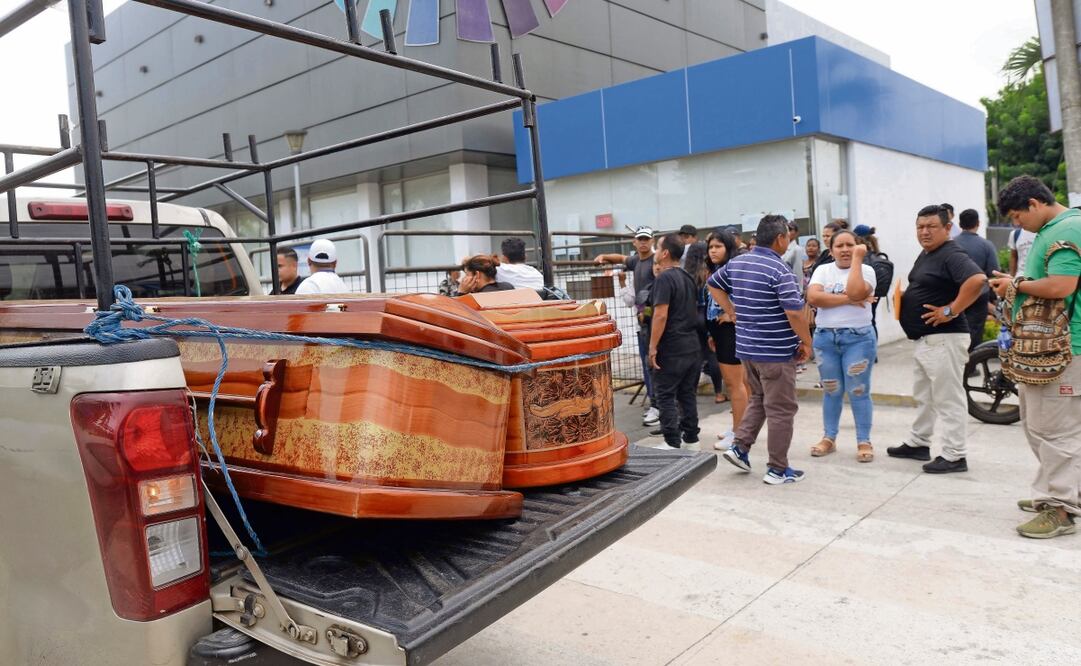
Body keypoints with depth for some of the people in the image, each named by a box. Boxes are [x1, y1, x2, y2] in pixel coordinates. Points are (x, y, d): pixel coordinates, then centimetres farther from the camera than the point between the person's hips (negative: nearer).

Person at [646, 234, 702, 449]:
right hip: (691, 346, 8)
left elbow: (661, 315, -21)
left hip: (671, 349, -8)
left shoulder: (664, 279, -14)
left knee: (665, 395, -1)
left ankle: (672, 442, 0)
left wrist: (653, 347, -17)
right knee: (687, 393, 14)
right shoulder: (687, 278, 12)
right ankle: (691, 437, 19)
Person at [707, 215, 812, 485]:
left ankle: (739, 446, 18)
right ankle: (778, 469, 12)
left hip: (746, 346, 7)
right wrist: (806, 342, -9)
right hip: (776, 351, -7)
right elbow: (794, 312, -23)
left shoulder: (736, 263, 5)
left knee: (758, 399, 25)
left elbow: (713, 285, 20)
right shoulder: (779, 270, -18)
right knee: (781, 410, 4)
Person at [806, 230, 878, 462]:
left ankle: (864, 441, 12)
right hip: (825, 337, 3)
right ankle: (829, 438, 22)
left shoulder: (866, 270, -1)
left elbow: (855, 292, -22)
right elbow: (813, 297, -12)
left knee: (858, 391, 2)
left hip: (858, 338, -2)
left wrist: (857, 258, -15)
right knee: (831, 391, 11)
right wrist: (848, 299, -16)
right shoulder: (823, 270, 6)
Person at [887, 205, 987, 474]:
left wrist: (951, 311, -26)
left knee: (948, 398, -4)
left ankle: (954, 456, 3)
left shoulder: (952, 255, -16)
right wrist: (904, 299, 11)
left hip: (944, 338, -11)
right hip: (924, 338, 11)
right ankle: (918, 443, 32)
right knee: (924, 395, 19)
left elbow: (977, 279, -32)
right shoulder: (925, 255, 15)